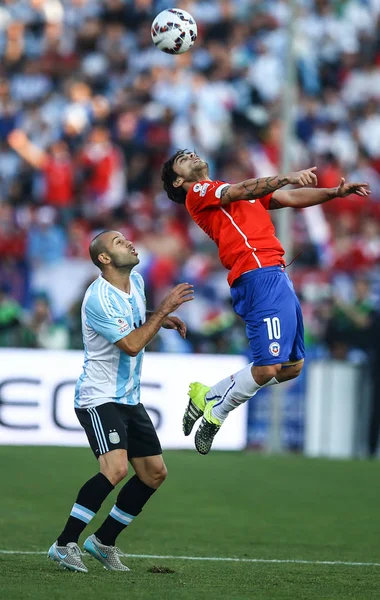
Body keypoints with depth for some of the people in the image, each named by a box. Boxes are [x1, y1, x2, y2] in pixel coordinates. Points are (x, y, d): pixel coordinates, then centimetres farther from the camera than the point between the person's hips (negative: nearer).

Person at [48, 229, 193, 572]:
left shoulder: (136, 280, 6)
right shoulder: (98, 299, -21)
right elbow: (131, 345, -23)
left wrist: (163, 319, 9)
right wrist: (164, 309, -21)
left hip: (130, 399, 9)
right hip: (99, 399, -9)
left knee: (154, 473, 7)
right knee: (116, 469, -26)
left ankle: (104, 541, 19)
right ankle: (65, 544, -17)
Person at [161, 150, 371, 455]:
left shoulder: (230, 189, 29)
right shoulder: (197, 192, 5)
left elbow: (292, 198, 21)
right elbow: (241, 192, -15)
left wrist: (335, 192, 7)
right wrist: (287, 177, -27)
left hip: (277, 275, 9)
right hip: (259, 277, -9)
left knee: (292, 366, 9)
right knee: (268, 367, -16)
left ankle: (207, 396, 18)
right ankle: (215, 415, 6)